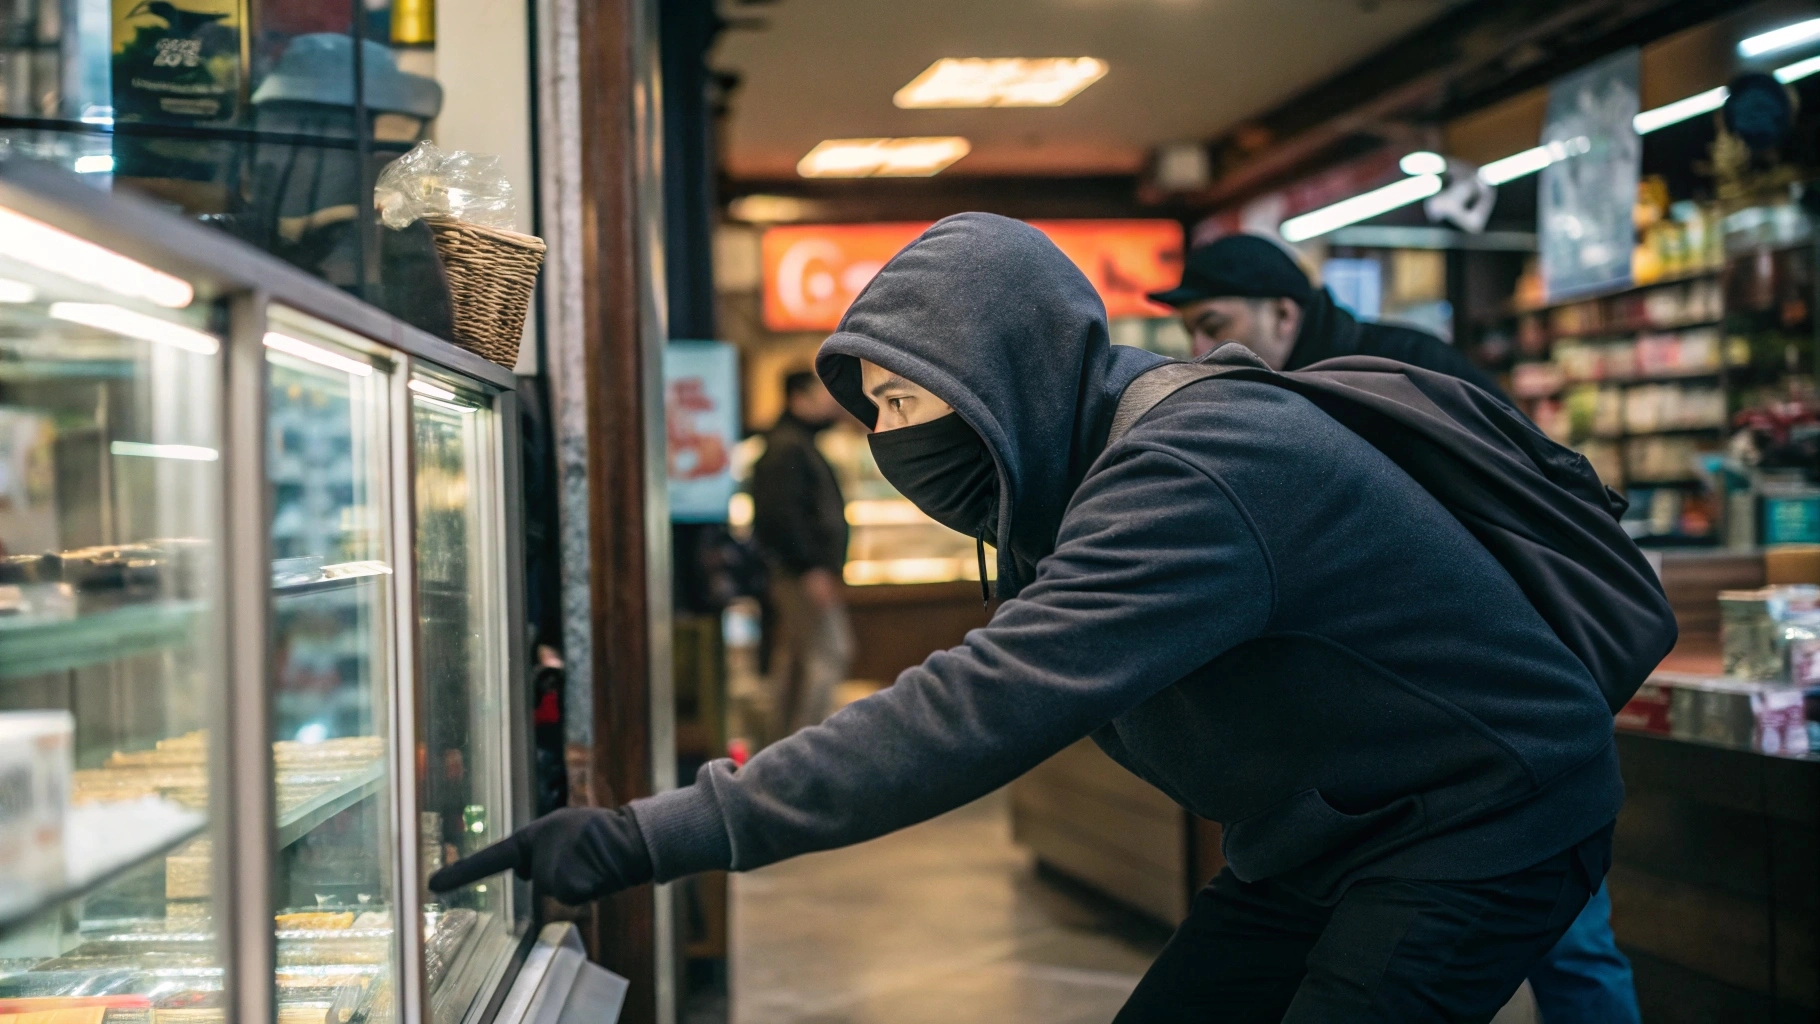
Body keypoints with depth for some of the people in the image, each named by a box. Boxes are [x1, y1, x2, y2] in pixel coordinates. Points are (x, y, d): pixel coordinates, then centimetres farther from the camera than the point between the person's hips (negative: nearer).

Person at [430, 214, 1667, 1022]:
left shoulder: (1191, 474, -31)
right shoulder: (1090, 474, 2)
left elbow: (983, 710, -40)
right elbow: (1008, 693, 4)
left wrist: (659, 835, -42)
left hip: (1486, 821, -9)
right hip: (1323, 839, 9)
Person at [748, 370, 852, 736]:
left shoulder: (798, 444, 19)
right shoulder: (788, 448, -14)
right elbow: (781, 513, -22)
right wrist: (812, 568, -23)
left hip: (800, 574, 11)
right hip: (806, 572, -11)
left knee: (792, 657, 13)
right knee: (828, 652, -10)